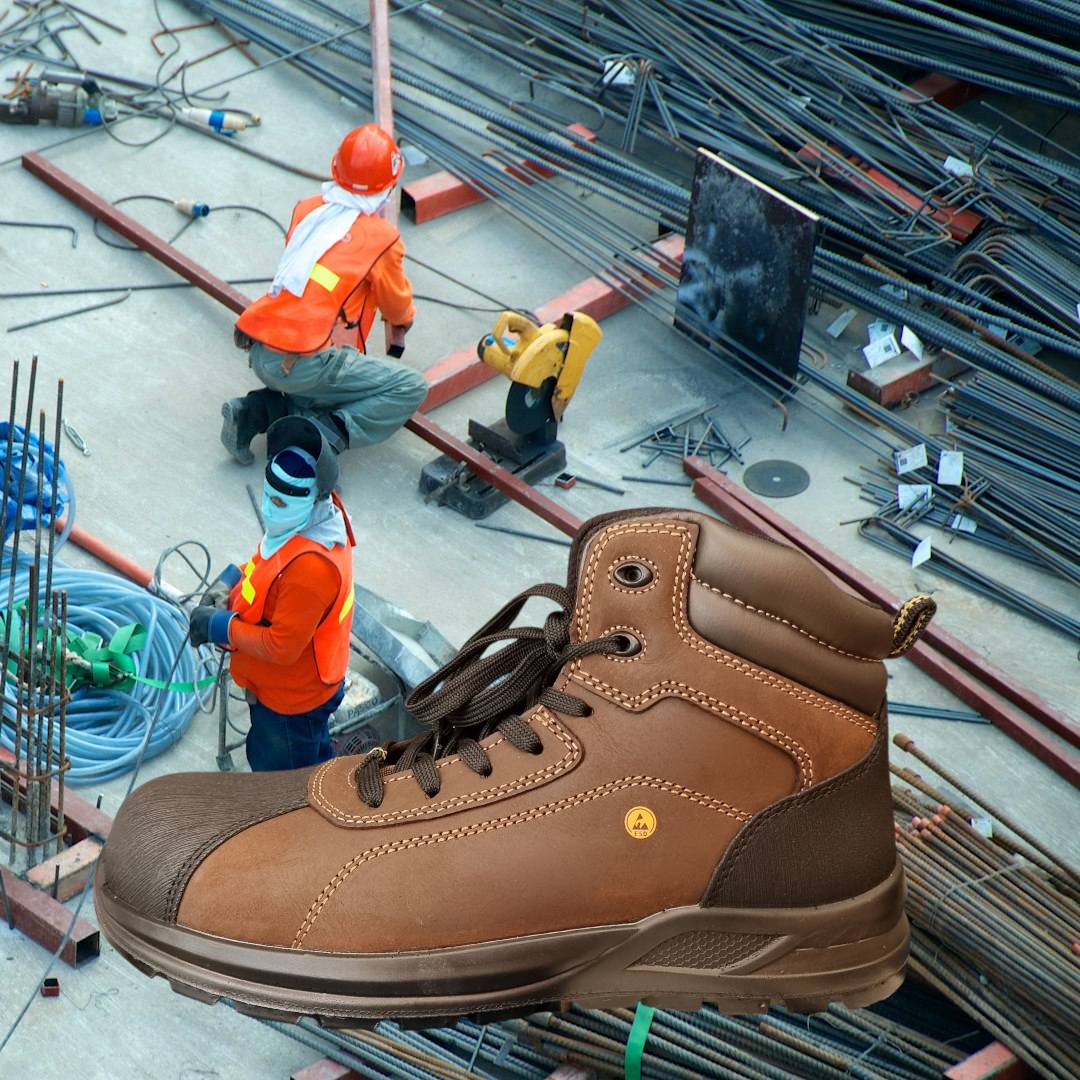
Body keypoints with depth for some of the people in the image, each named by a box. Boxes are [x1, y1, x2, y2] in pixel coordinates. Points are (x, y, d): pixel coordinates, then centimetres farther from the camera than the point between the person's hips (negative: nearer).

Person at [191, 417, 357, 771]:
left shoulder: (311, 567, -40)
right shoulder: (316, 514, -11)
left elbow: (281, 647, -33)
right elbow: (267, 564, 9)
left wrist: (220, 626, -22)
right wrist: (232, 582, -8)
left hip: (290, 701, -9)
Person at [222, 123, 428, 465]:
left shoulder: (306, 209, 12)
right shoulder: (382, 238, -2)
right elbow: (397, 306, 15)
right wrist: (403, 321, 40)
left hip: (257, 352, 7)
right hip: (301, 365, -6)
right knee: (411, 388, 2)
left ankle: (254, 412, 11)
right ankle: (322, 436, -12)